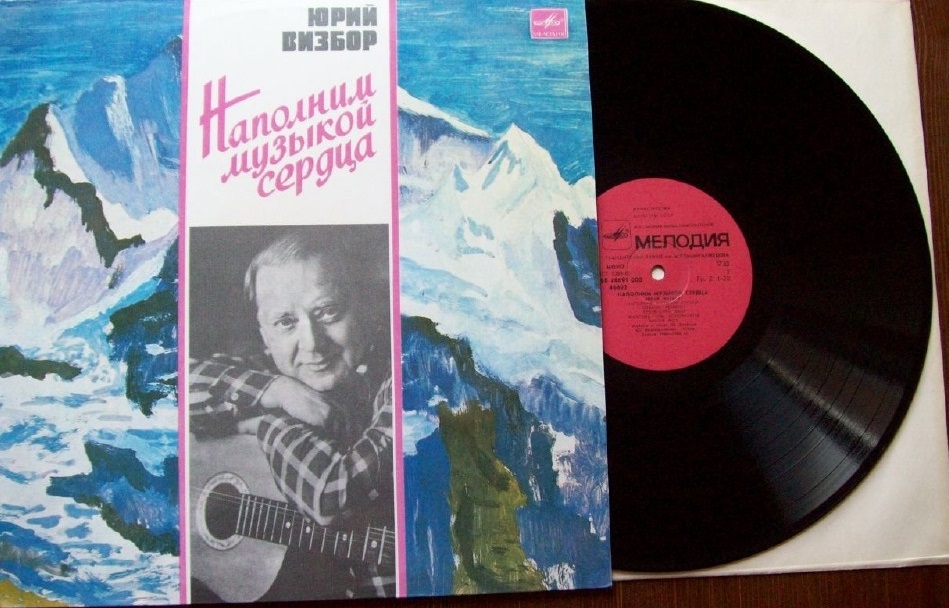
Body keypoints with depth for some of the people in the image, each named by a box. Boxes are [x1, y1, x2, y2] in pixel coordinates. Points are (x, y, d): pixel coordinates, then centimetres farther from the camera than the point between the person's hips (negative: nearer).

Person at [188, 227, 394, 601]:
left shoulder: (391, 377, -16)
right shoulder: (275, 371, 0)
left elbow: (332, 498, -25)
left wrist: (264, 422, -12)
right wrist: (271, 391, -16)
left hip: (376, 585, -4)